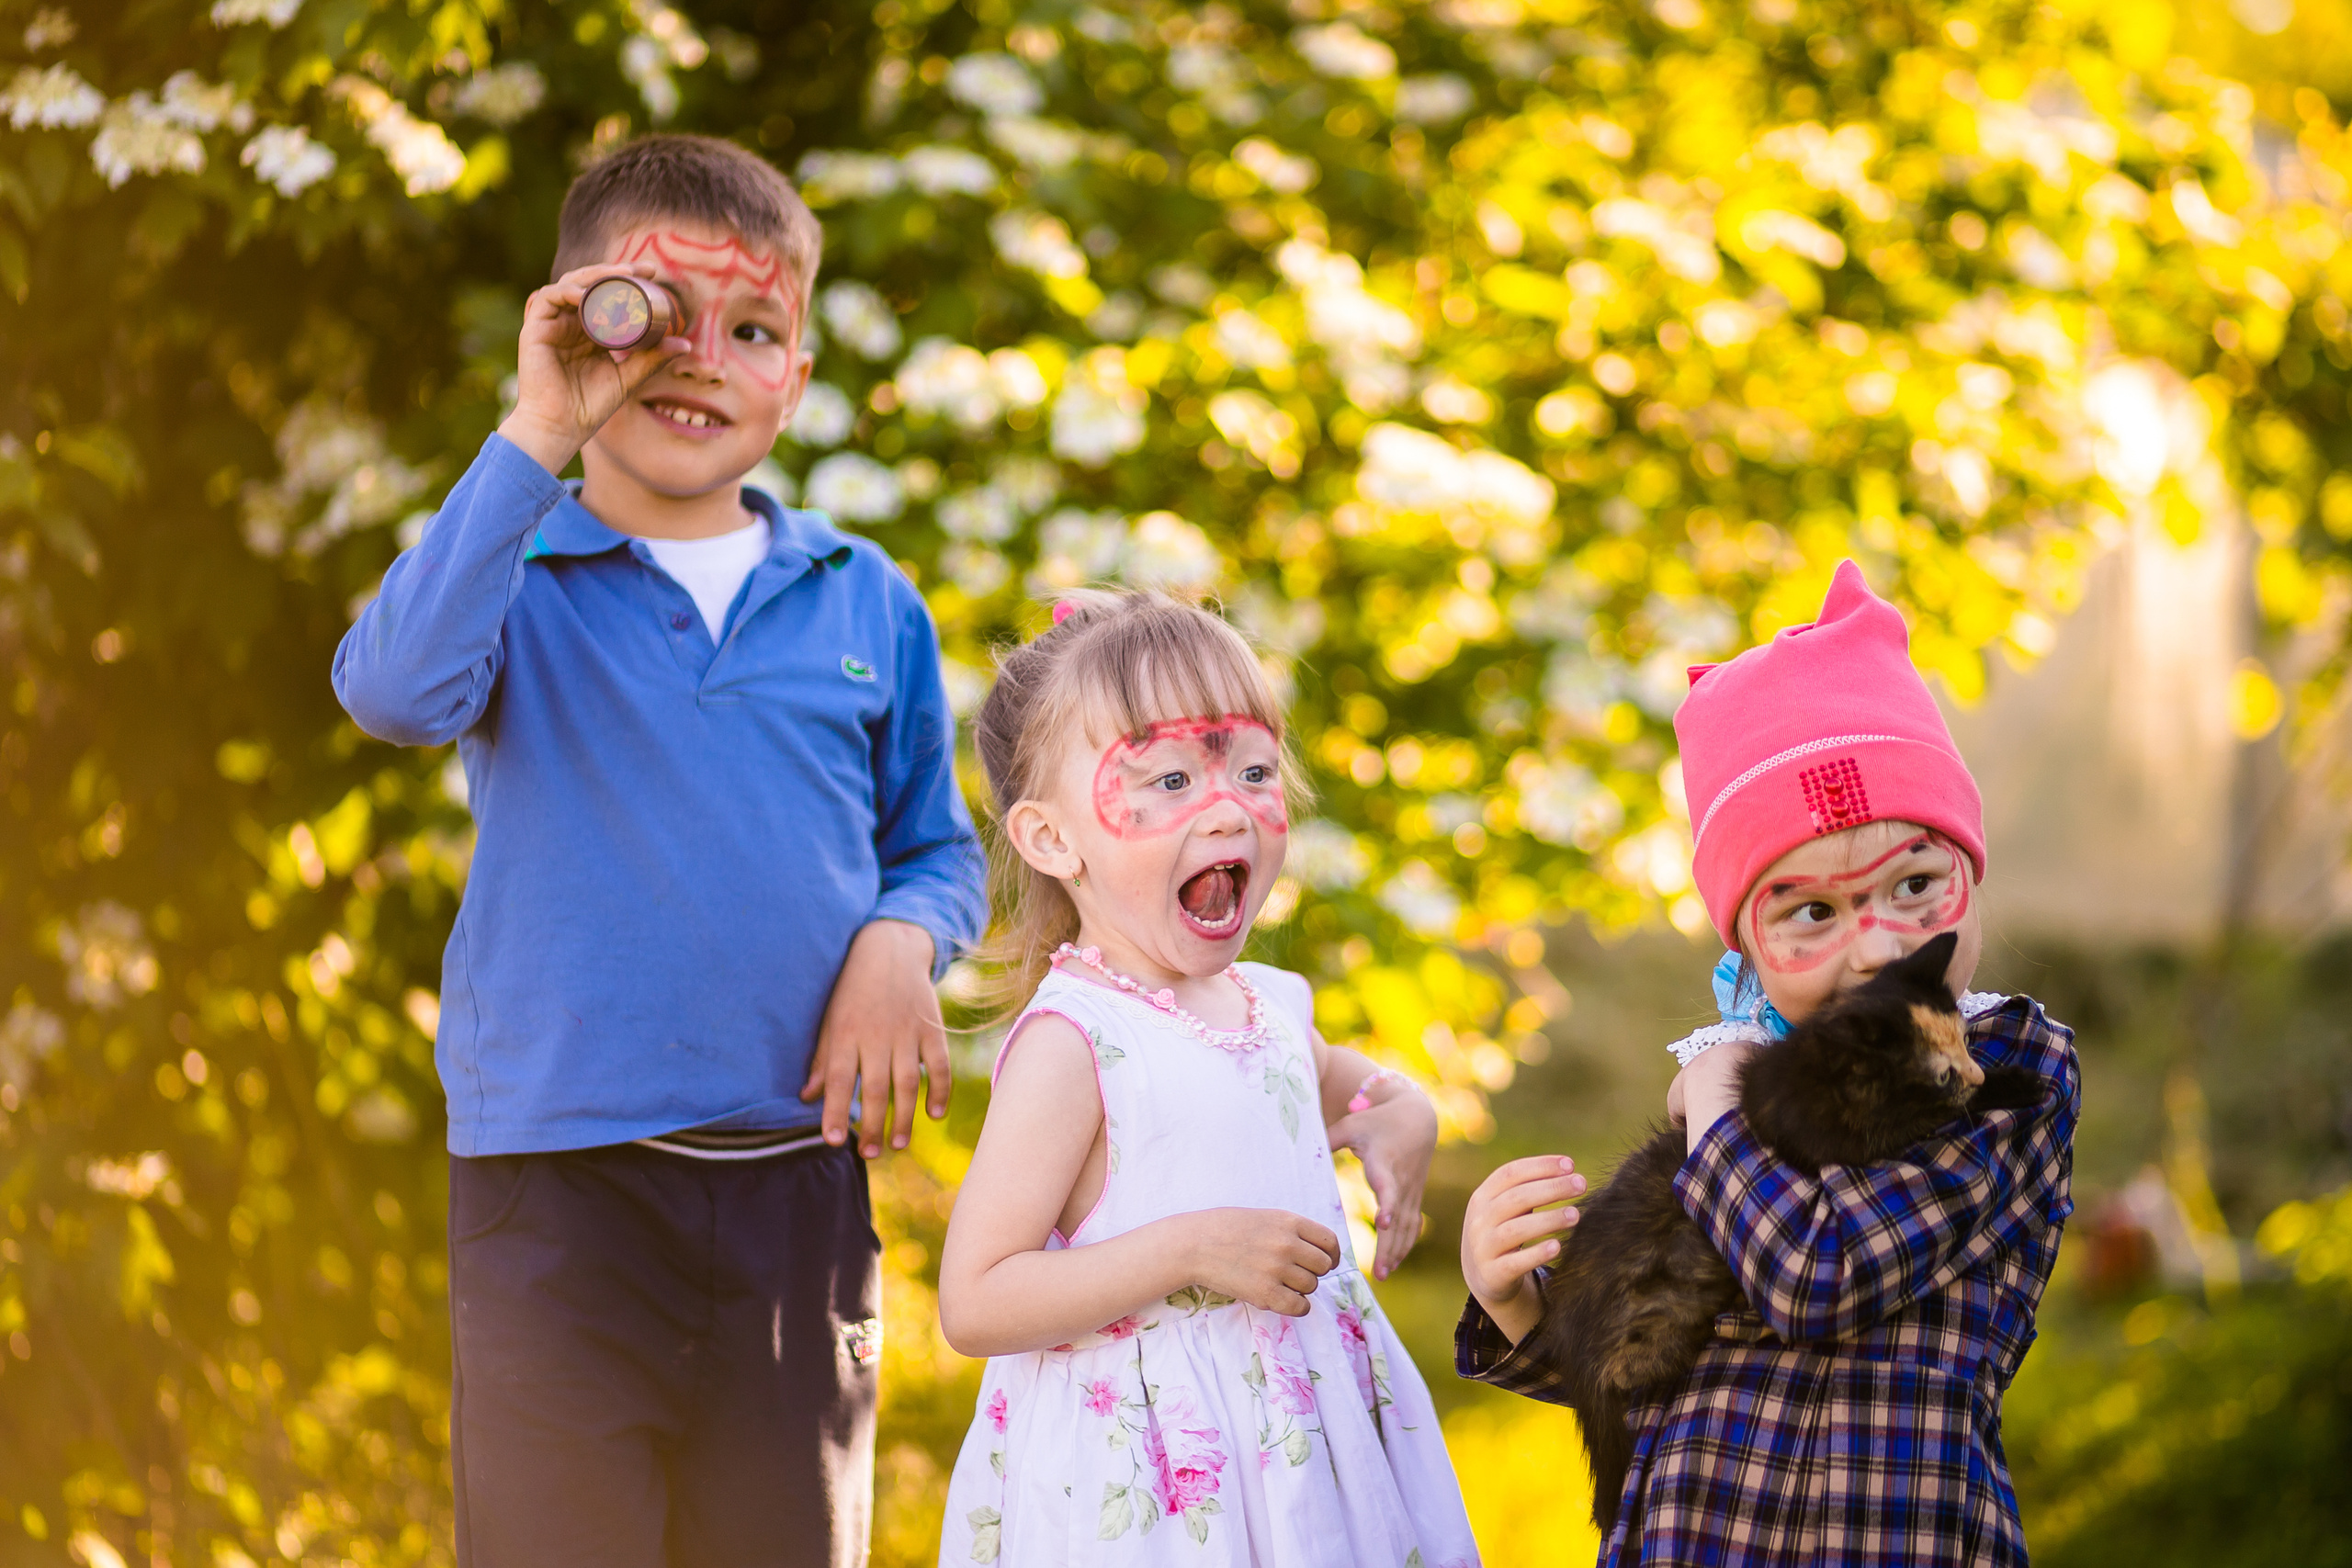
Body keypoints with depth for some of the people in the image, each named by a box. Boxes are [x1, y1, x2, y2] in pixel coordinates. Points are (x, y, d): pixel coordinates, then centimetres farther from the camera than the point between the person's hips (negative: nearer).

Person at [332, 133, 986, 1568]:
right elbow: (397, 691, -23)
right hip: (557, 1191, -3)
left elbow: (938, 846, 16)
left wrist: (902, 941, -7)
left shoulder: (865, 603, 9)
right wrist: (539, 437, -22)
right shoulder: (516, 575, 0)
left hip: (797, 1186, 3)